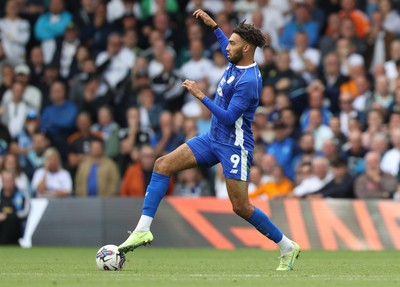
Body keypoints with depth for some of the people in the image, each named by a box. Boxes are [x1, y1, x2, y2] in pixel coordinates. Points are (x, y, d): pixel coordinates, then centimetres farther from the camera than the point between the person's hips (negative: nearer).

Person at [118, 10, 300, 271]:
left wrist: (200, 95, -25)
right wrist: (212, 24, 26)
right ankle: (143, 229, -10)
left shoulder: (249, 81, -22)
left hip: (235, 146, -9)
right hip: (213, 139, 9)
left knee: (241, 207, -8)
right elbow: (227, 48, 32)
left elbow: (229, 118, -26)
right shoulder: (236, 63, 5)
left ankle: (287, 248, 11)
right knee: (163, 165, -5)